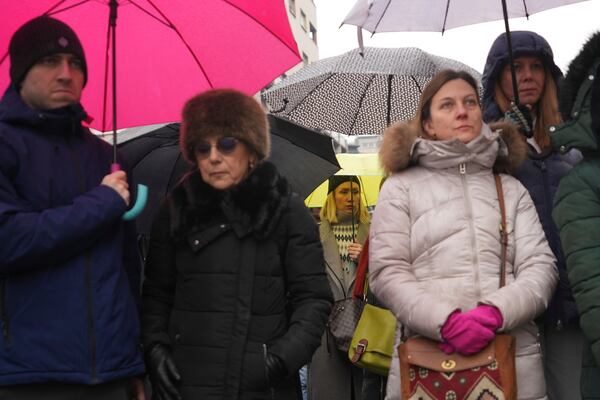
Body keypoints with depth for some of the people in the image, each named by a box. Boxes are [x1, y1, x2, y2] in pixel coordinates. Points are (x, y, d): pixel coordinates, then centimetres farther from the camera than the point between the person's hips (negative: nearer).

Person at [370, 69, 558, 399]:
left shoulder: (511, 189, 15)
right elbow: (387, 271, -1)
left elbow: (540, 265, 5)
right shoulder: (401, 187, 8)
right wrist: (444, 321, -16)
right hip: (426, 356, -2)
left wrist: (496, 312, -14)